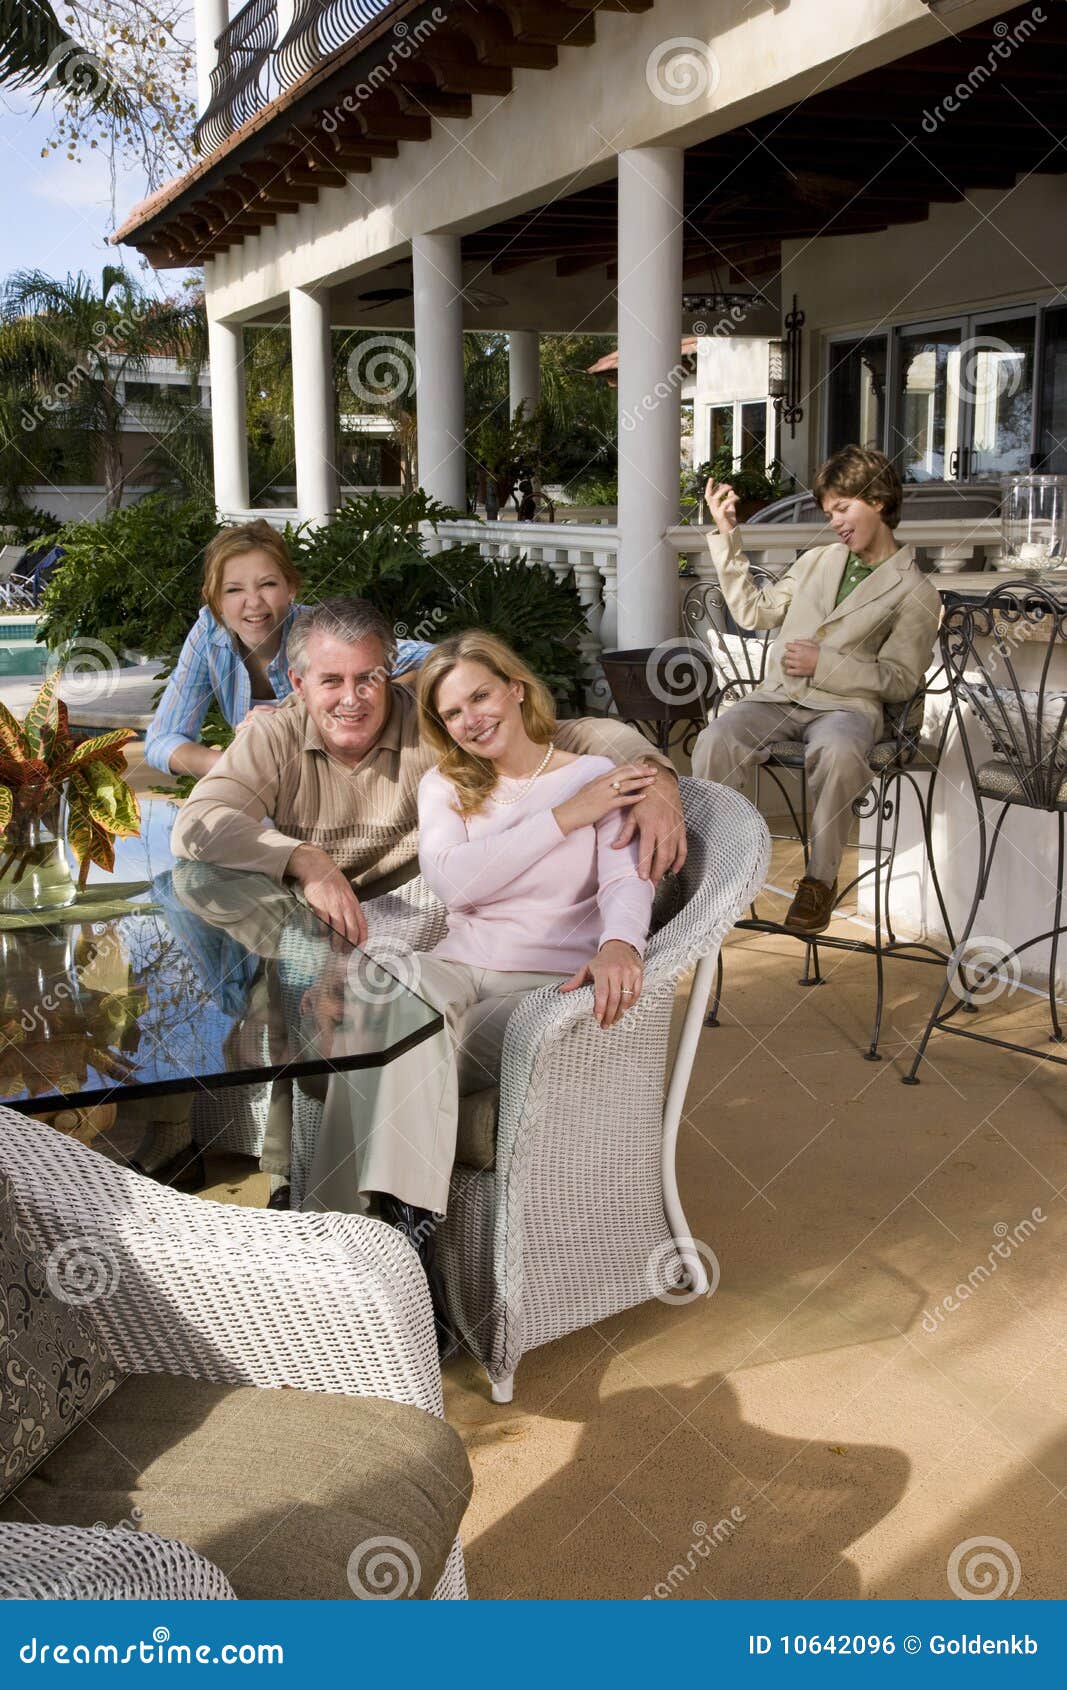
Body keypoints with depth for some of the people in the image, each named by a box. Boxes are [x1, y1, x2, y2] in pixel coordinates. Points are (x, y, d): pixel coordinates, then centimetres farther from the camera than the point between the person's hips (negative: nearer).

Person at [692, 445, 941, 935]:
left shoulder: (914, 591, 5)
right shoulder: (816, 561, 22)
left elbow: (900, 680, 0)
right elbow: (755, 612, 19)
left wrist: (824, 665, -10)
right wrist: (726, 536, 15)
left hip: (846, 704, -4)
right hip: (777, 695, 4)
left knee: (837, 752, -40)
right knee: (713, 739, -28)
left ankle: (820, 879, -24)